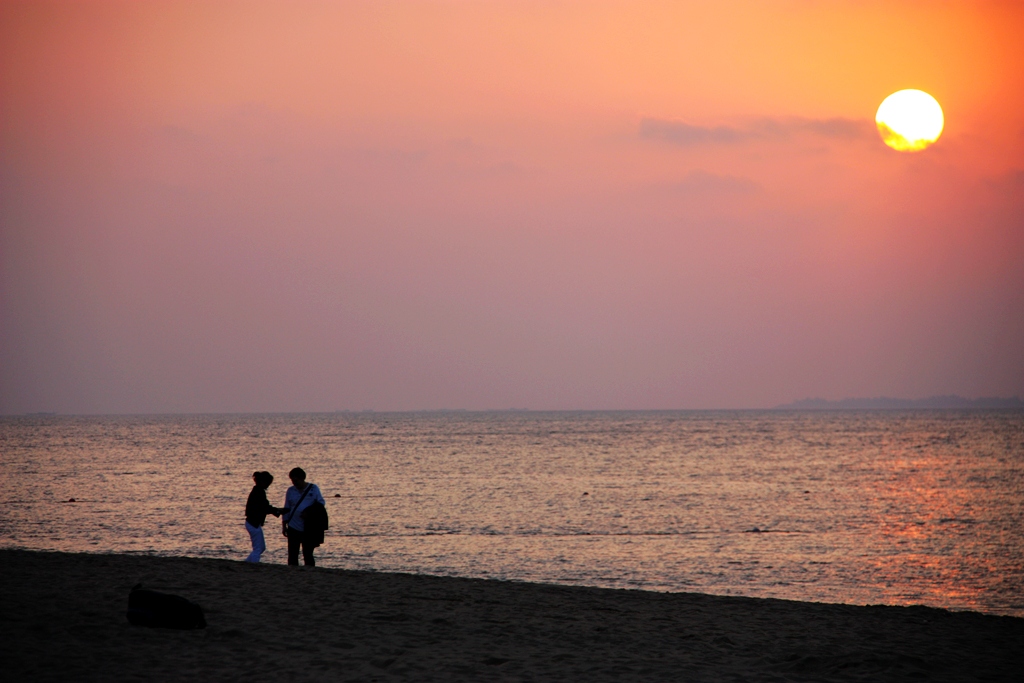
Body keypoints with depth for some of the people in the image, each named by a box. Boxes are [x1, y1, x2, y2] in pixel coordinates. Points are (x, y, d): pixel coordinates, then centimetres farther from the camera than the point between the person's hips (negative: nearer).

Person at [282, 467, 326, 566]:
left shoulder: (313, 488, 4)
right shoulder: (291, 490, 11)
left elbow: (321, 503, 3)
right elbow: (287, 509, 14)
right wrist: (284, 525, 10)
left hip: (309, 528, -2)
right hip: (293, 527, 2)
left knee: (308, 554, -2)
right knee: (292, 555, 0)